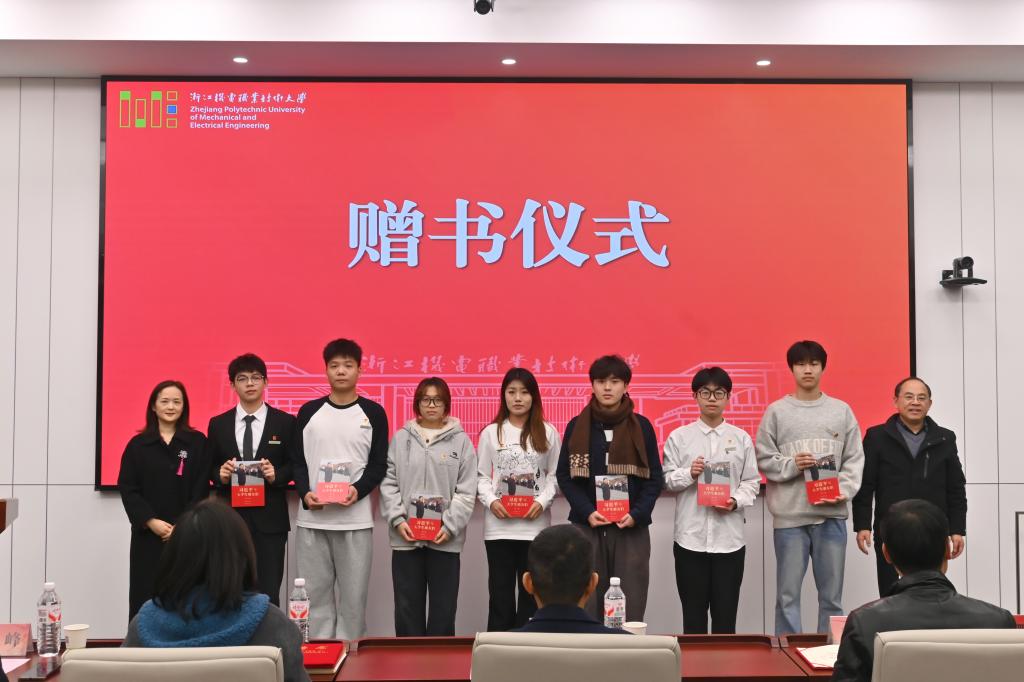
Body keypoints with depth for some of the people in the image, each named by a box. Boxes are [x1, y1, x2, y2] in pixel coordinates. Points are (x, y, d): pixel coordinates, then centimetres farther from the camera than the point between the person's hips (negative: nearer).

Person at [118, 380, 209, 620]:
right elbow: (127, 489, 1)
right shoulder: (138, 444, 6)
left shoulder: (197, 442, 4)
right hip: (147, 534, 1)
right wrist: (151, 521, -11)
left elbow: (201, 490, 0)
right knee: (145, 596, 1)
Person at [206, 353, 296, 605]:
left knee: (268, 593, -1)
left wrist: (277, 474, -14)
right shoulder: (218, 424, 8)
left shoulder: (285, 422, 2)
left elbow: (295, 465, 5)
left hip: (269, 518, -2)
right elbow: (209, 467, 12)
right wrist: (220, 474, -10)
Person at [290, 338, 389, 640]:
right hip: (312, 518, 2)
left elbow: (378, 464, 2)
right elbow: (297, 460, 8)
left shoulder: (374, 413, 5)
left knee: (353, 594, 1)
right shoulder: (308, 411, 9)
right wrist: (305, 493, -9)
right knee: (314, 593, 5)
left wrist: (358, 490, -15)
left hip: (356, 519, -1)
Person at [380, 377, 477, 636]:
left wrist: (450, 526, -11)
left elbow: (466, 490, -1)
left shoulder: (461, 441, 2)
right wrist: (398, 520, -8)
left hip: (445, 539, -1)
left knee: (444, 607, 6)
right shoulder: (401, 438, 6)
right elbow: (389, 483, 4)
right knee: (407, 606, 8)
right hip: (406, 537, 1)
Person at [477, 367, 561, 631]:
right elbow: (482, 476, 5)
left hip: (535, 525, 0)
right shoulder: (491, 432, 5)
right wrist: (491, 501, -12)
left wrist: (543, 501, -10)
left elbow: (554, 475, 6)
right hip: (499, 525, 0)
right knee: (500, 591, 4)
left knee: (532, 592, 5)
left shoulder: (547, 433, 6)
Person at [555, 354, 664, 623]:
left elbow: (654, 478, 5)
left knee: (630, 608, -1)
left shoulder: (641, 426, 5)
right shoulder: (576, 426, 5)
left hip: (632, 528, 0)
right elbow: (565, 476, 4)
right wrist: (587, 512, -10)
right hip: (587, 526, 0)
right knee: (587, 605, -1)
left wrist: (637, 514, -10)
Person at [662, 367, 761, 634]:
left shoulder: (741, 438, 6)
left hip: (729, 537, 1)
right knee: (693, 613, 8)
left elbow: (752, 481, 5)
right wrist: (689, 474, -14)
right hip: (691, 537, 0)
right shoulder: (679, 437, 3)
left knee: (726, 614, 6)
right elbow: (667, 480, 4)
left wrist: (735, 501, -12)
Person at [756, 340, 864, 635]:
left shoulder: (842, 410, 9)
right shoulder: (776, 411, 4)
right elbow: (763, 459, 3)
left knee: (832, 594, 9)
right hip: (789, 515, -2)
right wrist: (791, 465, -13)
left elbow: (855, 459, 7)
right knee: (788, 594, 2)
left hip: (832, 514, 2)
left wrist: (843, 491, -8)